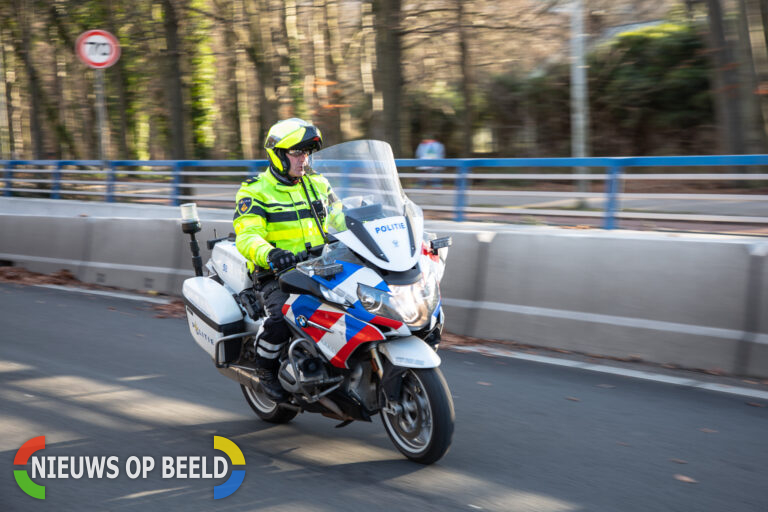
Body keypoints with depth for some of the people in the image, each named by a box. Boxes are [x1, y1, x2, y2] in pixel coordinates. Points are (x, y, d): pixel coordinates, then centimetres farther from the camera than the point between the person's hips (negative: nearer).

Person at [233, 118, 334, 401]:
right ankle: (265, 366, -3)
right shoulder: (255, 191, -2)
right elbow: (247, 237, -15)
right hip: (275, 273, -5)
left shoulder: (317, 184, 16)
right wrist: (269, 254, -36)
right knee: (283, 315, -33)